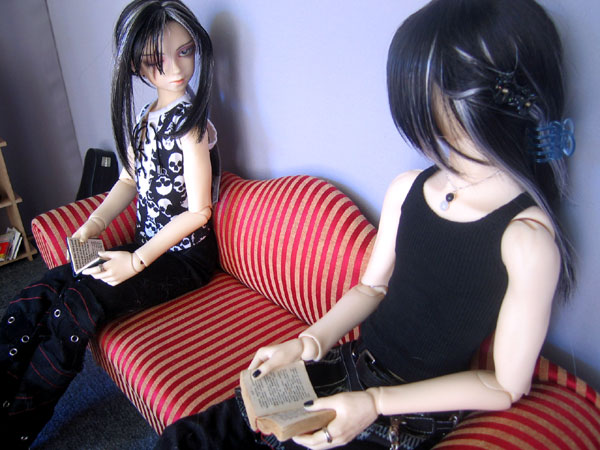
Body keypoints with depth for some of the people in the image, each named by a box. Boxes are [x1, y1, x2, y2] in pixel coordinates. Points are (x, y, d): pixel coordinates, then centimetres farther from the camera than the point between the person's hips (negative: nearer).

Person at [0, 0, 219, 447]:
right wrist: (92, 226, 0)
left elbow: (198, 211, -18)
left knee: (76, 306, -23)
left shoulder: (190, 123, -16)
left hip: (184, 256, -8)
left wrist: (136, 262, -19)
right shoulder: (146, 117, 8)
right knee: (37, 296, -8)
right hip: (148, 244, 8)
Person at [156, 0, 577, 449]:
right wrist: (308, 344, -6)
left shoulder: (527, 239, -22)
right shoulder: (407, 189, -1)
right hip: (348, 369, 5)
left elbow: (506, 386, -14)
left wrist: (375, 404, -19)